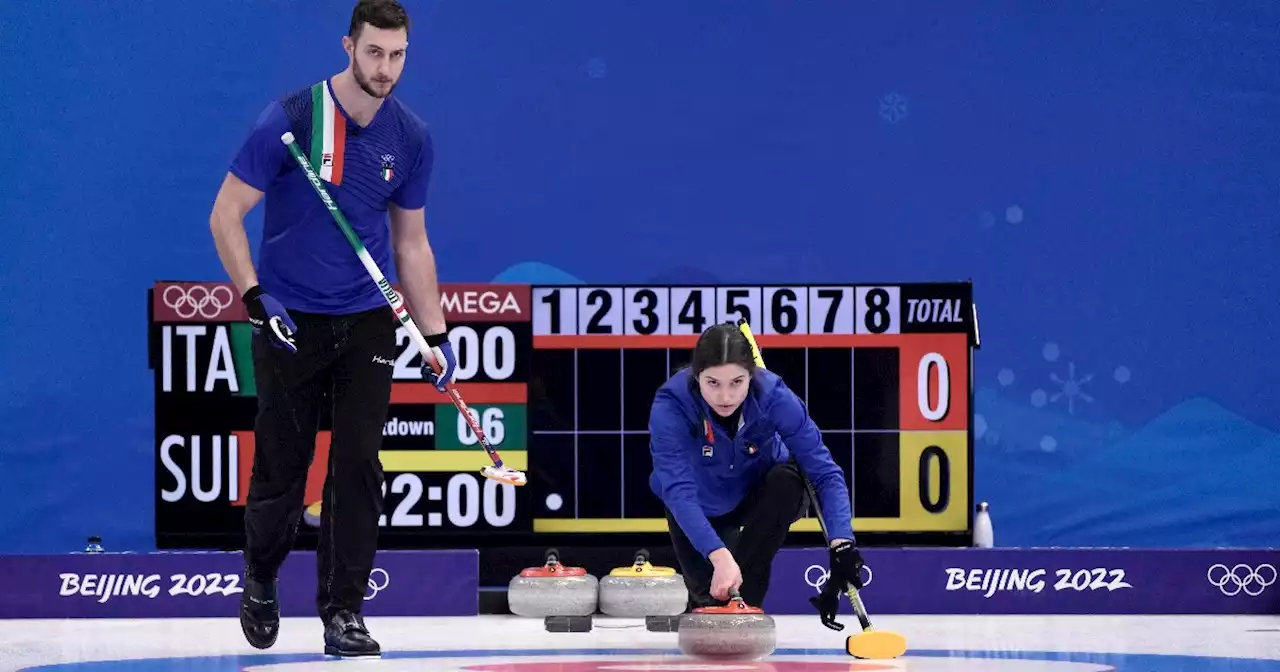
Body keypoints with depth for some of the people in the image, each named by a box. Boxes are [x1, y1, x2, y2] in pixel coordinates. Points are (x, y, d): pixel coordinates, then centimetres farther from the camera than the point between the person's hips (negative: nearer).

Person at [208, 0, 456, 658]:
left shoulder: (410, 138, 0)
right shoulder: (290, 120, -14)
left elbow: (411, 243, 10)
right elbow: (226, 214, -9)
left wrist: (435, 335, 5)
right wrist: (255, 298, -18)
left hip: (367, 324, 3)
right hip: (289, 322, -3)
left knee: (358, 468, -4)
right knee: (281, 469, 3)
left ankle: (343, 613, 3)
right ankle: (260, 582, 31)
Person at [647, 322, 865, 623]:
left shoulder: (774, 396, -30)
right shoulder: (671, 404, -34)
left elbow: (824, 472, -32)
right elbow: (678, 490, -43)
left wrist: (841, 543, -47)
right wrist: (720, 556, -57)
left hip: (759, 497, 1)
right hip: (702, 509, -1)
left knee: (787, 479, -31)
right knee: (713, 597, -14)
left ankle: (743, 598, -19)